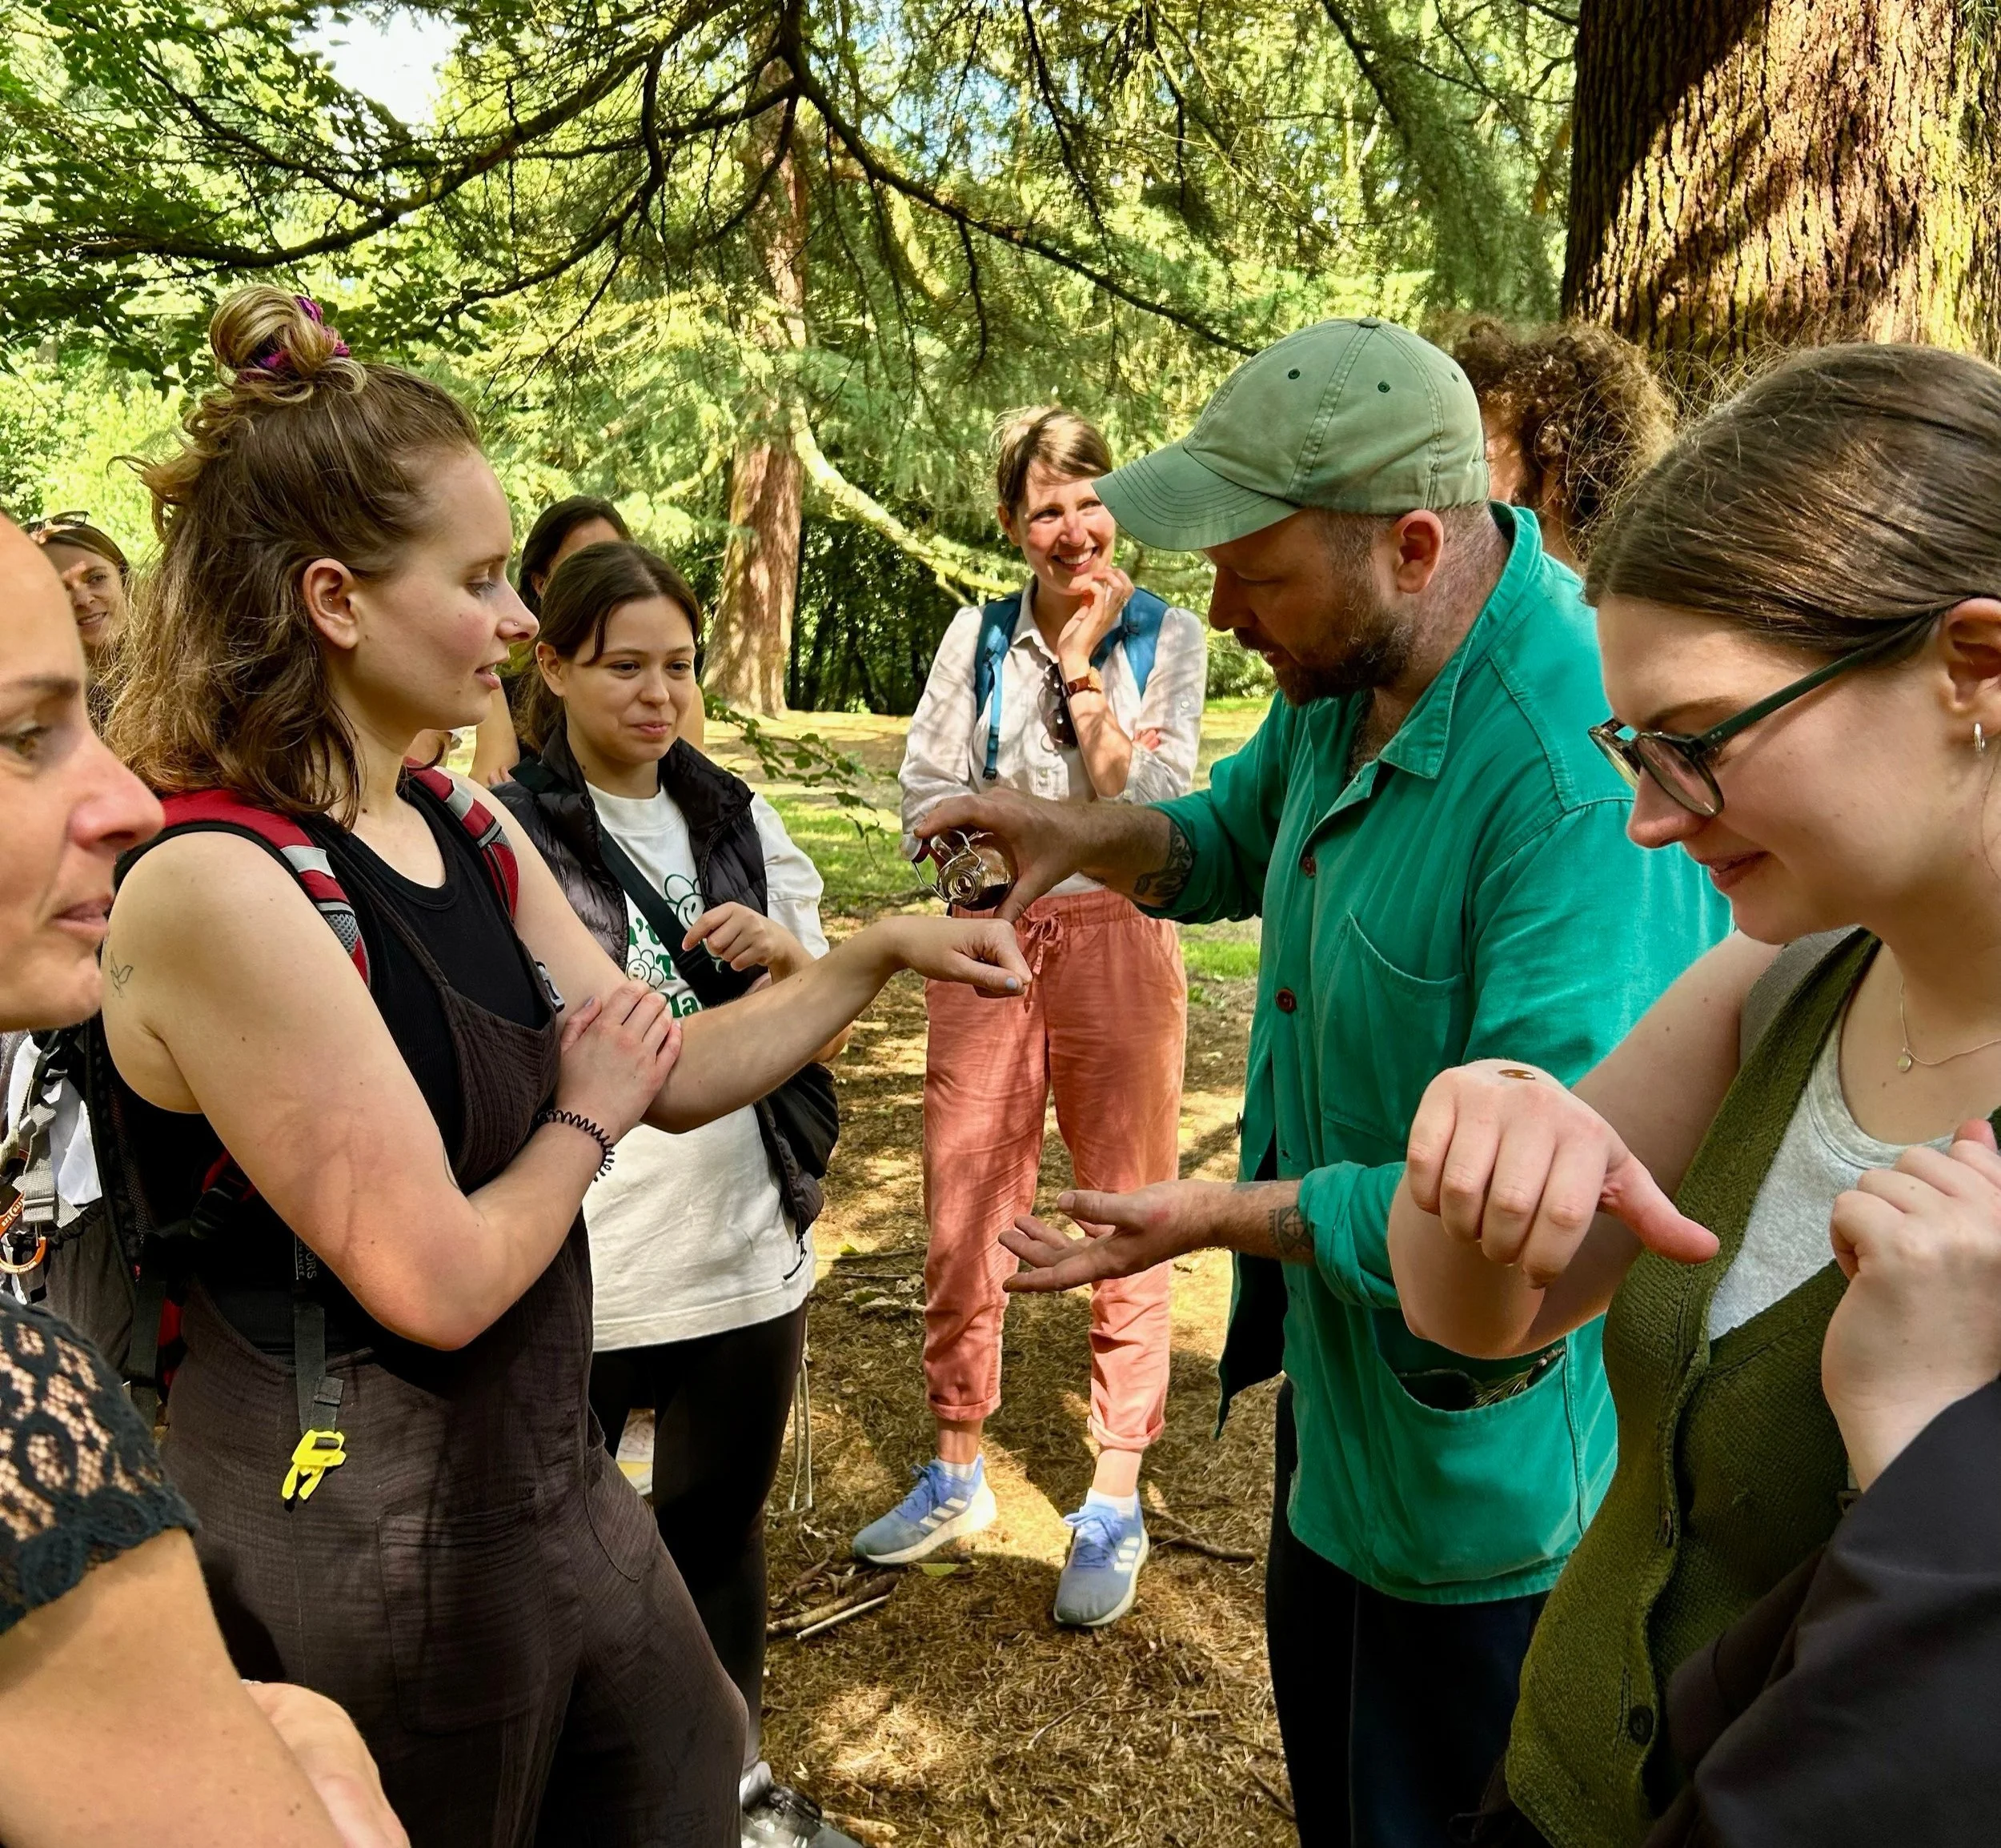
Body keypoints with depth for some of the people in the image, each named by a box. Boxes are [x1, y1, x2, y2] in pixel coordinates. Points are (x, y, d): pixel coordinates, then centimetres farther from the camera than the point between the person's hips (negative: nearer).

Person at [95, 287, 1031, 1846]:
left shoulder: (467, 831, 1)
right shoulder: (213, 886, -25)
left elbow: (672, 1073, 7)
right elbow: (437, 1282, -24)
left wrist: (884, 952, 1)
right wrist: (585, 1118, -8)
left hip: (550, 1473, 8)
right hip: (356, 1535, -7)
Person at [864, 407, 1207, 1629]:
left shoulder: (1168, 638, 1)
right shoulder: (980, 634, 8)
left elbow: (1154, 813, -9)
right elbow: (927, 789, 2)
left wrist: (1084, 672, -13)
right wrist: (1058, 825, -11)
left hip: (1114, 939, -2)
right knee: (962, 1214, 9)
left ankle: (1116, 1505, 20)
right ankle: (959, 1476, 29)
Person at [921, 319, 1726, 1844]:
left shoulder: (1586, 777, -34)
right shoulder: (1345, 677, -4)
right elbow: (1245, 836, 15)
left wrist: (1223, 1218, -24)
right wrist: (1098, 837, -6)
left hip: (1489, 1449, -8)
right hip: (1339, 1381, 9)